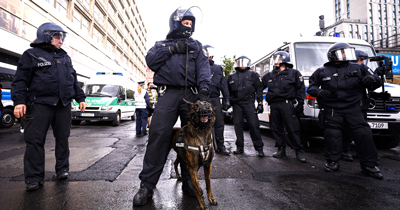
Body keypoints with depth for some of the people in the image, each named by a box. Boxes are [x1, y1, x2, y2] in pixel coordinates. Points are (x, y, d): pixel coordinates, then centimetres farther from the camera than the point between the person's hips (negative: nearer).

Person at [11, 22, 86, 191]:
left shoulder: (65, 57, 20)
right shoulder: (32, 55, 5)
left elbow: (74, 80, 22)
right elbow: (20, 80, -1)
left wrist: (80, 98, 16)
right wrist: (19, 101, -12)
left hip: (63, 105, 5)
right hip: (40, 104, -4)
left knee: (63, 138, 8)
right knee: (35, 141, -3)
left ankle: (62, 169, 19)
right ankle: (34, 177, 6)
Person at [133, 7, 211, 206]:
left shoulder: (196, 45, 22)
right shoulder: (161, 44, 24)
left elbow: (203, 67, 4)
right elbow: (151, 61, 5)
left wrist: (204, 89, -14)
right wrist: (172, 49, -2)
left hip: (191, 94, 2)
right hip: (168, 93, -1)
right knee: (158, 135, -13)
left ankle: (188, 181, 12)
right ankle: (147, 184, -4)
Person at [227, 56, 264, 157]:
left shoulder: (253, 75, 13)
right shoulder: (231, 77, 19)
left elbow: (259, 90, 7)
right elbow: (228, 92, 21)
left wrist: (260, 103, -1)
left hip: (249, 103, -2)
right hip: (236, 104, 3)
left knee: (254, 125, -7)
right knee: (237, 125, 2)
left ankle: (259, 148, 0)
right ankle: (240, 147, 13)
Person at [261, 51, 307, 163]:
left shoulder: (294, 73, 9)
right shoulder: (270, 75, 19)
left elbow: (301, 89, 4)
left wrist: (300, 104, -4)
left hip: (287, 104, -4)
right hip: (274, 105, 5)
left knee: (293, 128, -6)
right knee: (276, 128, 7)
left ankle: (299, 151, 4)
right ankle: (281, 149, 19)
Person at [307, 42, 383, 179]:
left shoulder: (359, 69, 11)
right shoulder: (322, 72, 7)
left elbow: (377, 82, 12)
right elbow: (311, 87, 9)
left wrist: (372, 80, -13)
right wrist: (318, 92, -14)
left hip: (353, 108, 2)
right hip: (332, 110, -1)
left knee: (364, 134, -3)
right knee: (332, 135, -1)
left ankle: (369, 165, 13)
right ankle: (332, 162, 16)